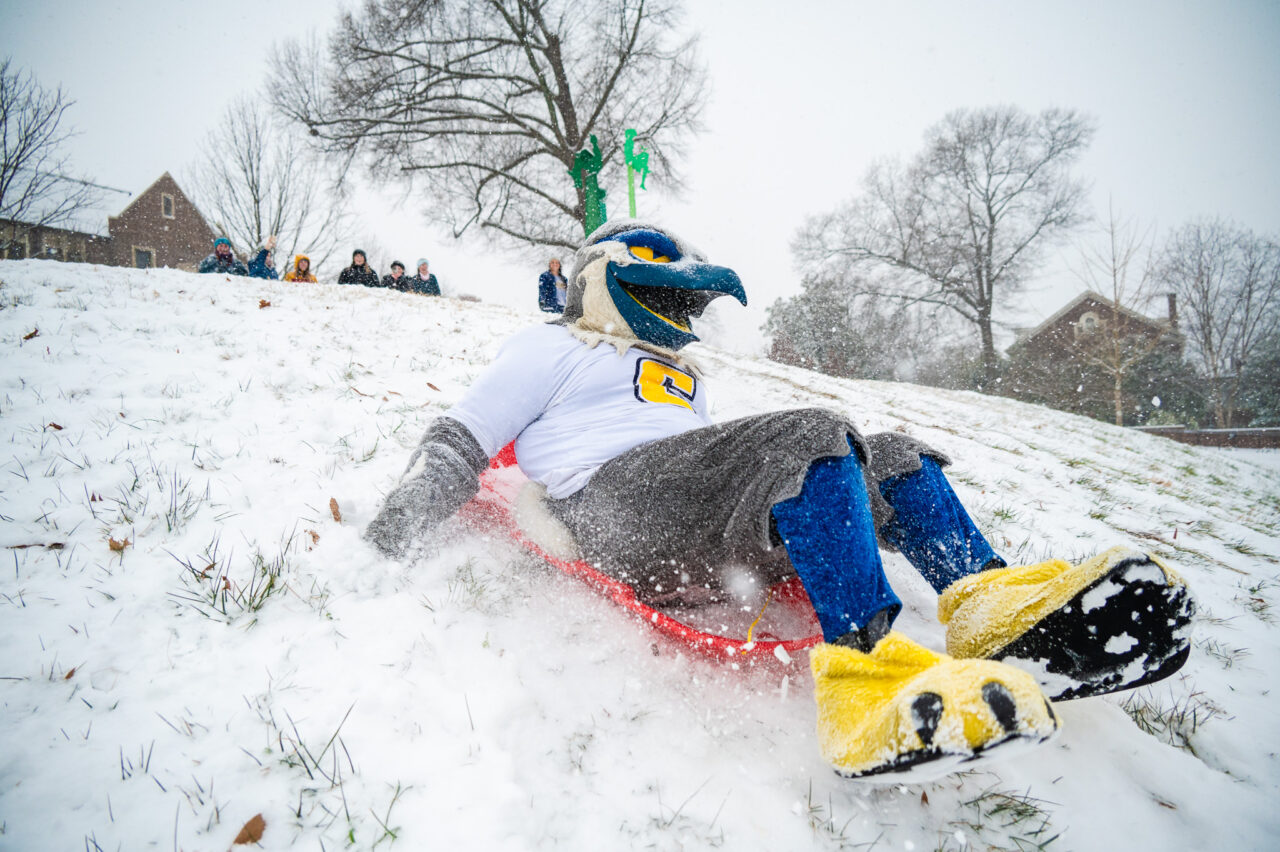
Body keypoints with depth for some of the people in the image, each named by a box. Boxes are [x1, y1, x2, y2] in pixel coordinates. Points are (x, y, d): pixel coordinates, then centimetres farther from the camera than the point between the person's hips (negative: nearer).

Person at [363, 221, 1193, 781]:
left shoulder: (683, 383, 38)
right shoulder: (554, 347, 18)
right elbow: (454, 447, 12)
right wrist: (383, 547, -1)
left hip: (704, 543, 8)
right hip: (608, 510, -7)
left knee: (891, 457, -2)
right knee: (812, 433, -29)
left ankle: (991, 600, -23)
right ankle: (864, 673, -46)